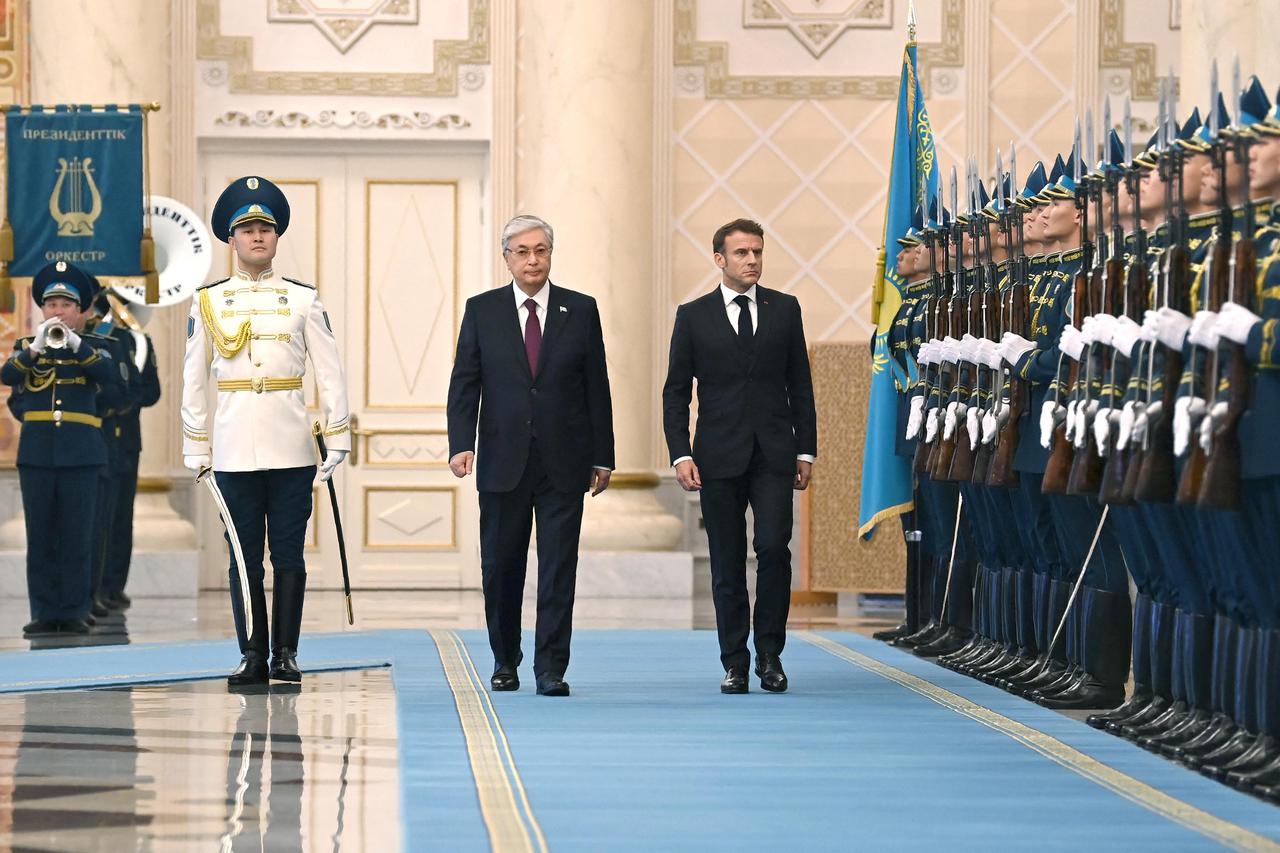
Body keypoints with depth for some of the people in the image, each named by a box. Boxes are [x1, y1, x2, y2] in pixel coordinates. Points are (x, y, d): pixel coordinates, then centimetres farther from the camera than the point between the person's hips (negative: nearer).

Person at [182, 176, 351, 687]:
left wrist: (337, 438, 1)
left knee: (288, 554, 1)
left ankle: (286, 655, 6)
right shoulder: (208, 302, 7)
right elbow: (193, 381, 9)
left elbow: (330, 373, 6)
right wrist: (196, 448, 5)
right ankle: (252, 655, 7)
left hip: (291, 450, 0)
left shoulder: (303, 300, 6)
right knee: (244, 556, 3)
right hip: (234, 451, 0)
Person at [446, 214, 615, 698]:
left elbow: (597, 387, 6)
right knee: (500, 568, 7)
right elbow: (464, 383, 2)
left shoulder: (581, 310, 5)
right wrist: (461, 443, -12)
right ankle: (505, 662, 23)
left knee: (558, 568, -4)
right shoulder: (482, 311, 4)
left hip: (563, 464, -1)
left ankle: (551, 670, -1)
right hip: (503, 463, 1)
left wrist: (602, 457, 3)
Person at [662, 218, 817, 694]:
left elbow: (800, 384, 10)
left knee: (774, 548, -13)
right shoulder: (693, 316, 5)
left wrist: (805, 450, 5)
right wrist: (680, 454, -6)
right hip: (719, 457, 0)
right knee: (727, 564, 3)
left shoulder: (784, 309, 8)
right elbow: (676, 392, 5)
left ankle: (770, 653, 1)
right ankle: (735, 663, 10)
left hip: (773, 454, 0)